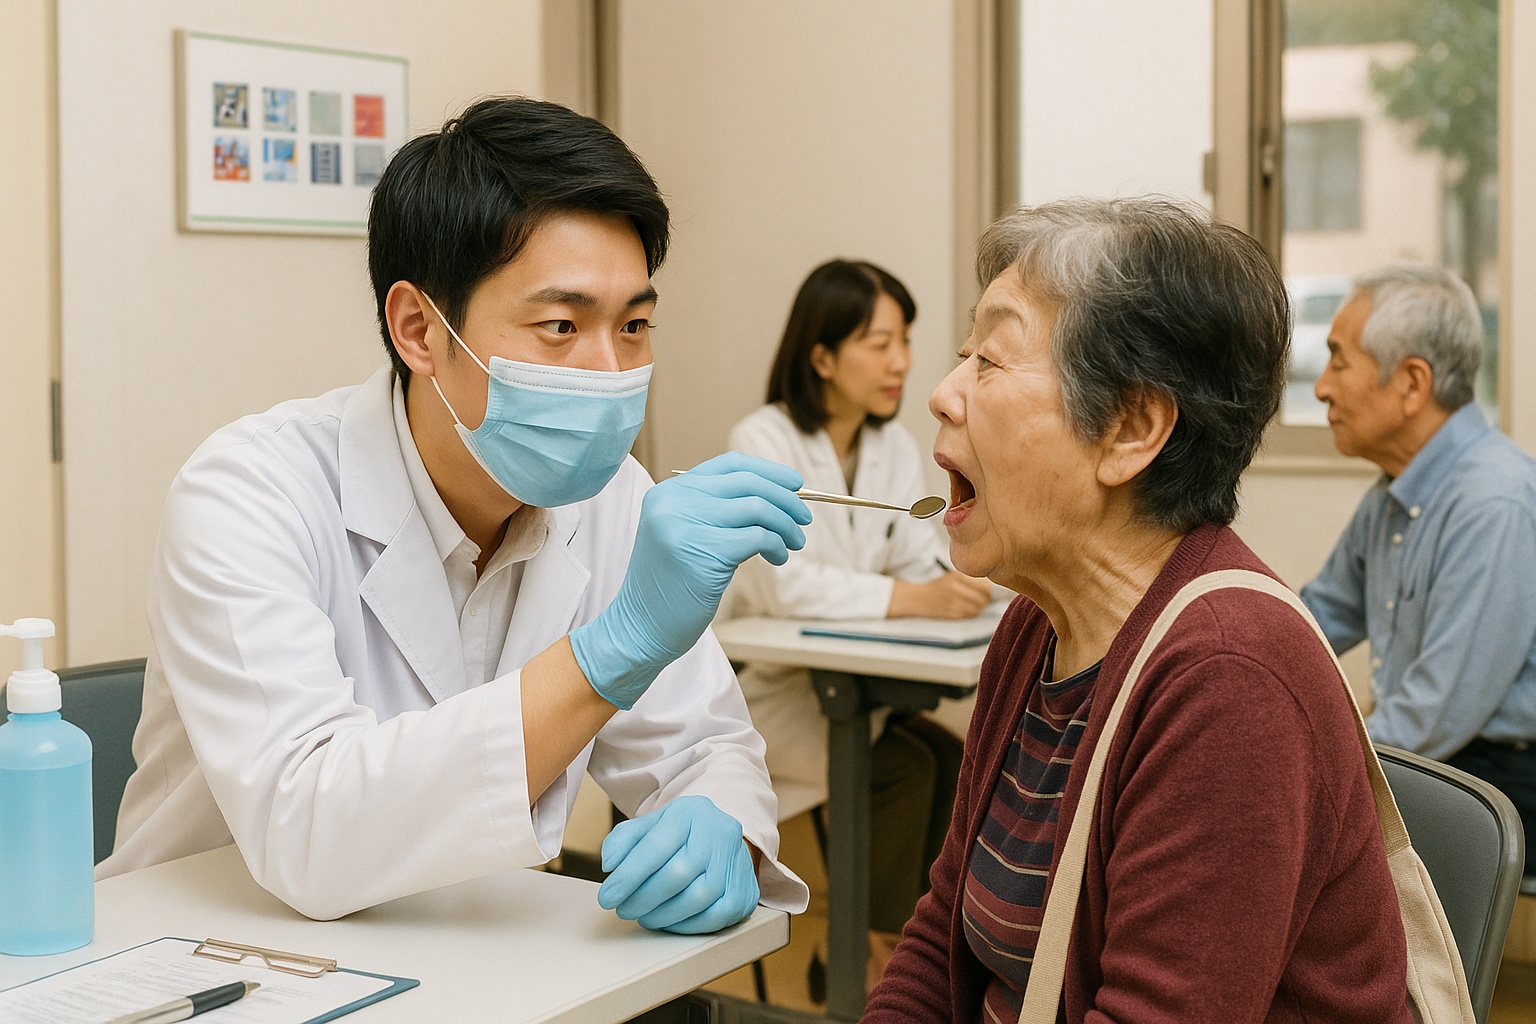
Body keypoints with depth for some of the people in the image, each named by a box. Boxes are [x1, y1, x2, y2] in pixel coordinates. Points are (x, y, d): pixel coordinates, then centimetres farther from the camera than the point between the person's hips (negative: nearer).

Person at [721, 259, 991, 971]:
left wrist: (967, 569, -23)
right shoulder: (763, 442, -17)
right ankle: (883, 956, -6)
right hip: (754, 687, -6)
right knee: (903, 767, -24)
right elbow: (787, 584, -29)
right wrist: (914, 598, -40)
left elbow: (921, 561, 0)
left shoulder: (893, 443, 5)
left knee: (951, 758, -18)